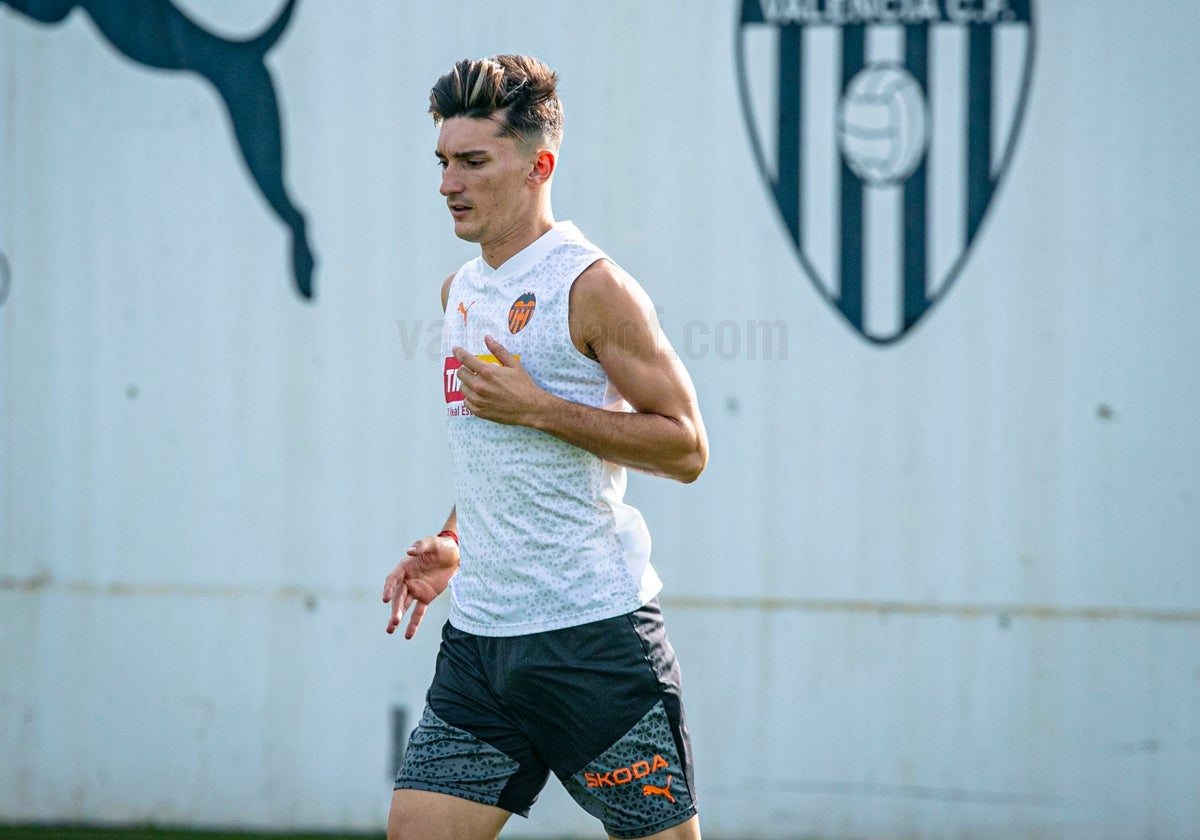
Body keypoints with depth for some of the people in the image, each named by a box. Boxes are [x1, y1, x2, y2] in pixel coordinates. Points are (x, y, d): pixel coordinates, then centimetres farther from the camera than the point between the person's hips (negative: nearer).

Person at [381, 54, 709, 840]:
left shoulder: (592, 286, -10)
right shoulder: (462, 290, 15)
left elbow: (686, 448, -12)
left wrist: (537, 407, -17)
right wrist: (453, 547, 13)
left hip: (595, 634, -7)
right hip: (478, 637, 7)